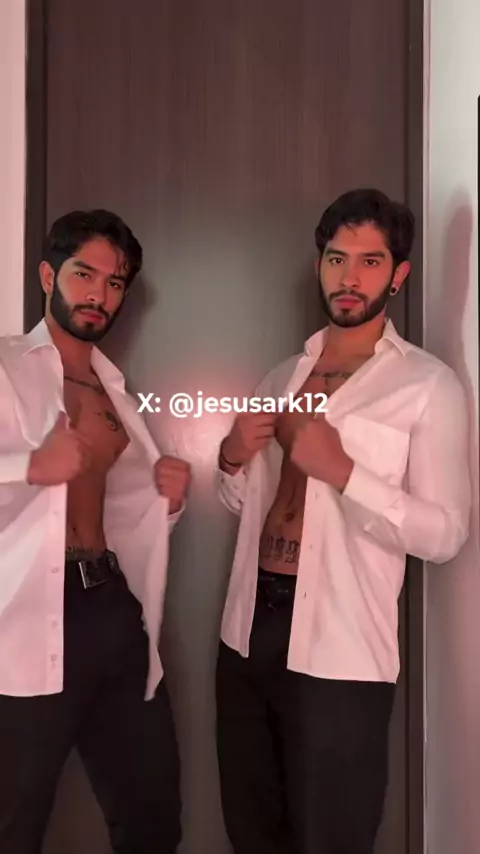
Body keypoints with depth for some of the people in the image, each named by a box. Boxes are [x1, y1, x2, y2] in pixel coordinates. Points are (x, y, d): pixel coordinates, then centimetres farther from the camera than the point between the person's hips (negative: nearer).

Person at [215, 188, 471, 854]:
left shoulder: (429, 385, -8)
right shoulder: (283, 376, 11)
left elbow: (445, 535, -14)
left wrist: (343, 470, -24)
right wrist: (232, 459, -5)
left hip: (339, 651, -6)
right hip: (248, 630, 6)